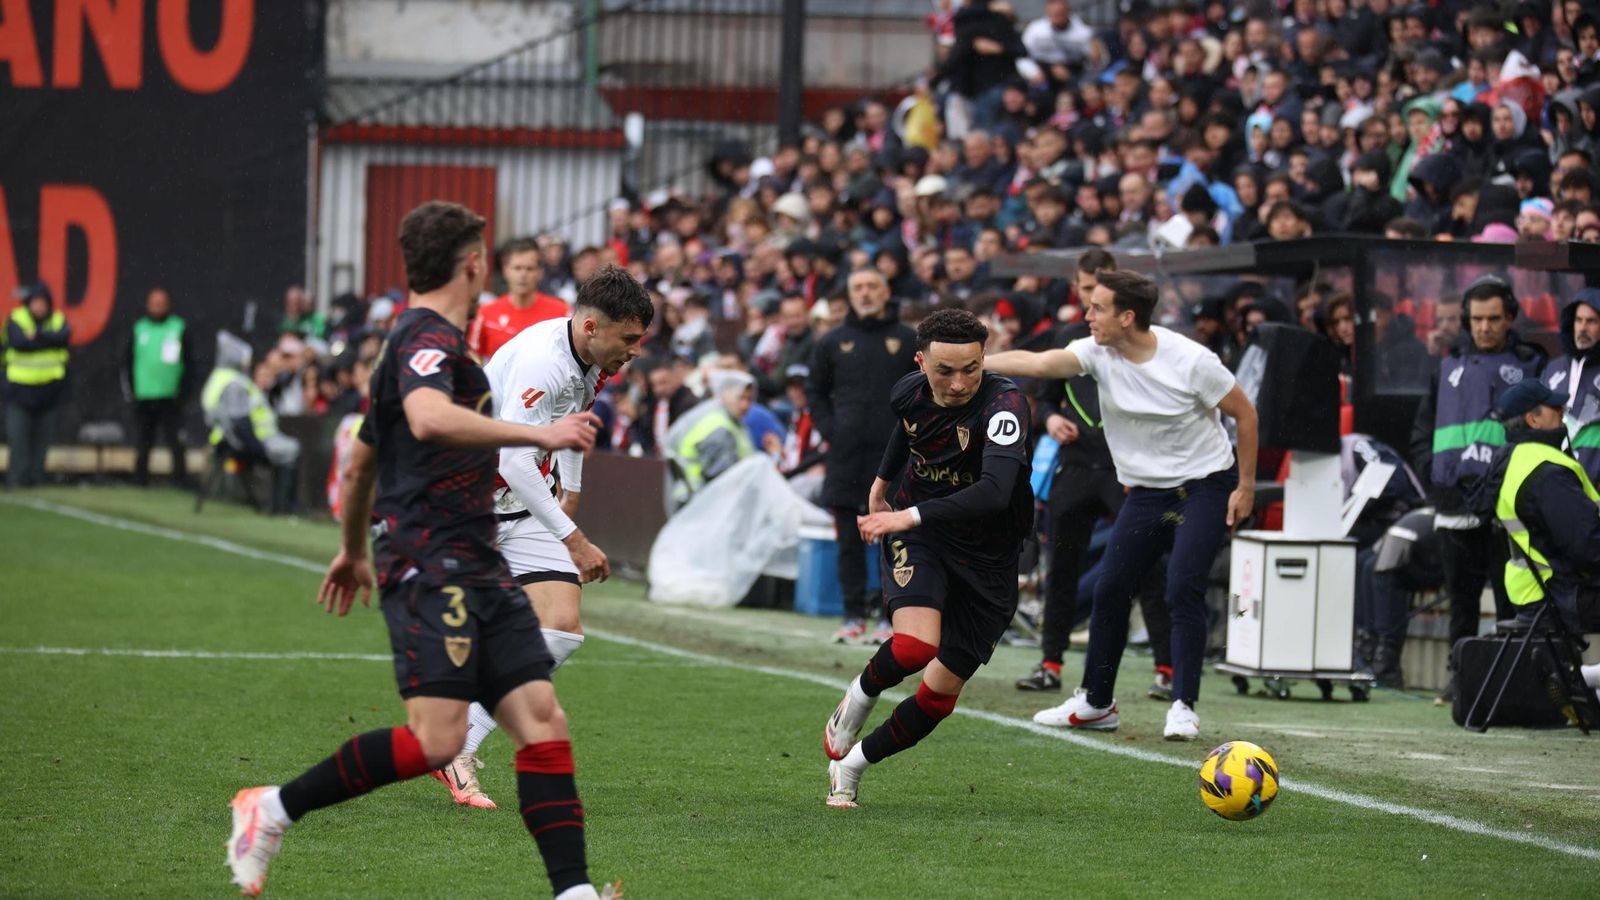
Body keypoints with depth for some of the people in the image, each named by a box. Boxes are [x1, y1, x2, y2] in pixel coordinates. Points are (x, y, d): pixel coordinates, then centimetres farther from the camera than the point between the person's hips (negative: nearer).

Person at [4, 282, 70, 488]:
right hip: (20, 389, -2)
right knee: (18, 437, -9)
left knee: (42, 440, 4)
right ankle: (17, 479, -8)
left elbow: (65, 337, -15)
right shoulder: (16, 319, -2)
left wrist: (37, 335, -21)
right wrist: (50, 340, -12)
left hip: (48, 391, 2)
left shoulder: (59, 320, 6)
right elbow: (18, 342, -19)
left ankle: (36, 478, 10)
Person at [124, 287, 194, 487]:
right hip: (143, 399, 2)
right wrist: (132, 389, 1)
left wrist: (183, 390, -5)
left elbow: (189, 362, 4)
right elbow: (127, 362, 10)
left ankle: (181, 481, -6)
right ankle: (140, 481, 10)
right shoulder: (138, 329, 8)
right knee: (142, 444, 4)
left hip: (170, 397, -2)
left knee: (176, 443, -8)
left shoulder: (179, 328, 4)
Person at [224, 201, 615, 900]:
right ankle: (273, 811, -4)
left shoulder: (423, 338, 23)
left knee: (543, 721, -2)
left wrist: (352, 549, 45)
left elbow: (361, 460, 33)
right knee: (435, 740, -18)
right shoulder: (428, 337, -8)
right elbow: (429, 418, -31)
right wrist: (539, 434, -28)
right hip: (431, 568, -10)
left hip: (477, 572, 10)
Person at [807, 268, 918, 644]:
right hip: (846, 455, 2)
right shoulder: (833, 342, 11)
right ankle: (854, 616, 9)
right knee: (849, 540, 3)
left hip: (894, 454, -2)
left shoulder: (907, 340, 5)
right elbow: (815, 390, 17)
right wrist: (828, 429, 4)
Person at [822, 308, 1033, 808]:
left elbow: (995, 491, -42)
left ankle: (850, 767, 24)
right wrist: (881, 483, 35)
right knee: (915, 648, -28)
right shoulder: (908, 393, -8)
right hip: (919, 539, 2)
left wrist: (910, 516, -48)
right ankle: (857, 701, 4)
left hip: (986, 560, -2)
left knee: (939, 697, 1)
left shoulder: (1004, 404, -26)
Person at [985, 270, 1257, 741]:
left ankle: (1183, 707, -8)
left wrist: (1246, 486, -6)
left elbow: (1244, 412, -8)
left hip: (1204, 484, -5)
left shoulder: (1191, 360, -19)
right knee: (1109, 590, 1)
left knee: (1183, 591, -17)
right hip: (1146, 488, 5)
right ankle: (1096, 703, 15)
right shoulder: (1098, 351, -8)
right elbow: (1039, 363, -20)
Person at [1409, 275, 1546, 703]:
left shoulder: (1530, 365, 6)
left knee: (1512, 594, -4)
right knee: (1461, 592, 7)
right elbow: (1423, 428, 21)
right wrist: (1432, 472, 6)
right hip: (1456, 500, 4)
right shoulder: (1450, 366, 16)